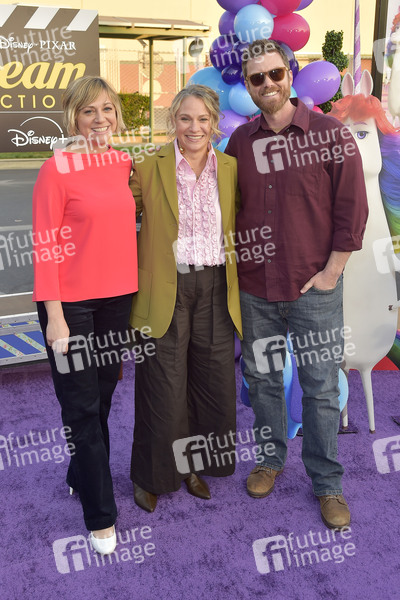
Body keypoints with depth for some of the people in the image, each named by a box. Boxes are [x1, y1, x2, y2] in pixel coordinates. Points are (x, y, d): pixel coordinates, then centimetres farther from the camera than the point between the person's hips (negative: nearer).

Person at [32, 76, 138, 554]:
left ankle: (81, 477, 40)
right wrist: (54, 316, -14)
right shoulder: (56, 169, -10)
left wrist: (133, 290, 12)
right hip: (71, 302, -5)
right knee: (83, 407, 2)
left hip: (116, 297, 6)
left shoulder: (125, 164, 7)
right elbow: (45, 246, -11)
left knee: (103, 396, 16)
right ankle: (101, 517, 15)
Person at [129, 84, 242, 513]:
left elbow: (238, 226, 14)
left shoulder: (230, 167, 7)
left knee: (213, 384, 12)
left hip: (215, 289, 4)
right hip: (166, 290, -3)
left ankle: (194, 465, 36)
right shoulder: (149, 167, -3)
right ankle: (152, 476, 28)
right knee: (164, 388, 4)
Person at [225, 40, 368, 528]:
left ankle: (327, 482, 23)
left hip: (314, 288, -3)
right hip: (255, 288, 3)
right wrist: (237, 262, 6)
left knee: (321, 388, 5)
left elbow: (352, 208, -5)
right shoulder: (240, 140, 6)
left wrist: (331, 273, -8)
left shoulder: (330, 134, -4)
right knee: (263, 379, 15)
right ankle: (271, 459, 36)